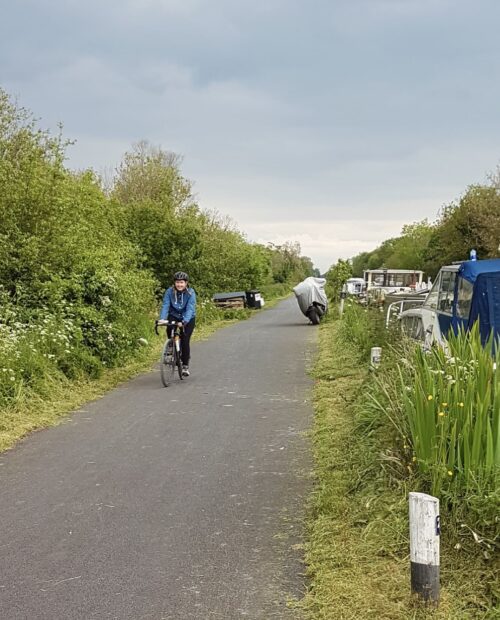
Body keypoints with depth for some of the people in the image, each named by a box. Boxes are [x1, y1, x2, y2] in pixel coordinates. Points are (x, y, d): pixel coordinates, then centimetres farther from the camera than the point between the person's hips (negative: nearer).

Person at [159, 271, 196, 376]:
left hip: (188, 319, -2)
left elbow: (190, 308, -29)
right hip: (174, 316, 2)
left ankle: (185, 365, 1)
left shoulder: (190, 293, -19)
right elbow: (165, 306, -23)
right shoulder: (169, 291, -14)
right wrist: (162, 319, -40)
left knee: (185, 340, -11)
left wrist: (185, 321, -45)